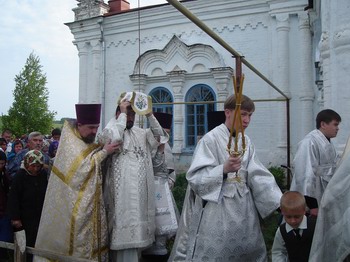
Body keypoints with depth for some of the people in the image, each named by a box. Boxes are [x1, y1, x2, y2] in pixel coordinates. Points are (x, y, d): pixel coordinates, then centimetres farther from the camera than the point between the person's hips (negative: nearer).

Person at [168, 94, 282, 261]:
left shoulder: (246, 141, 7)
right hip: (217, 210, -6)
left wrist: (282, 203, -6)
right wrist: (224, 169, -32)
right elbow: (196, 177, -18)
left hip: (243, 208, 6)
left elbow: (258, 176, 2)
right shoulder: (211, 139, -12)